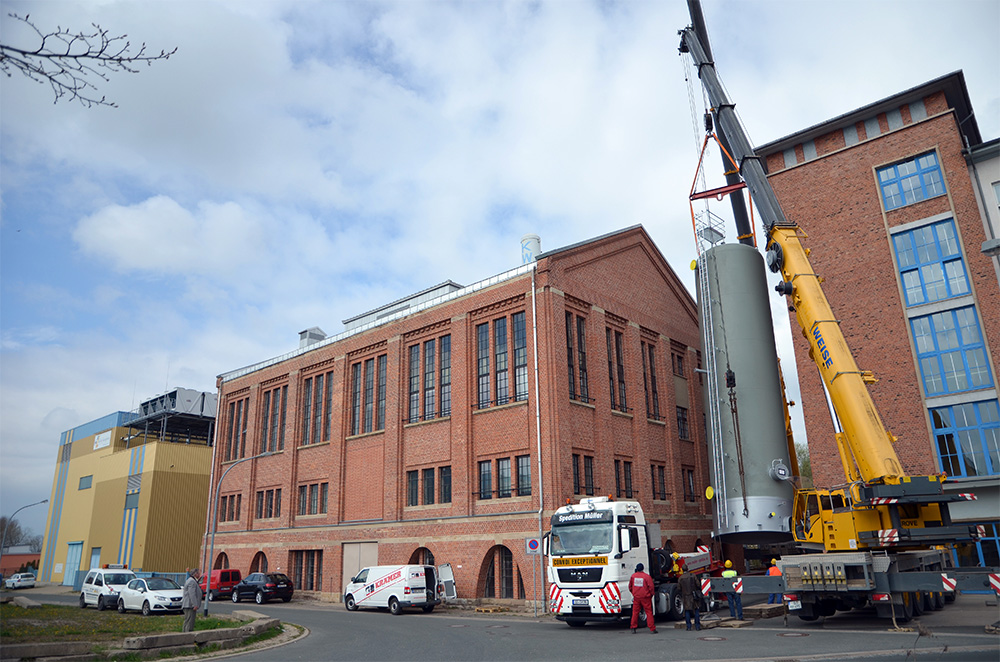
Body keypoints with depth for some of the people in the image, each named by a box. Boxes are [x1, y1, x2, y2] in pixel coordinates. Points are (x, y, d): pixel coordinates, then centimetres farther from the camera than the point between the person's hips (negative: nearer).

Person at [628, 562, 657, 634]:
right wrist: (651, 595, 7)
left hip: (636, 597, 3)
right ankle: (652, 629, 4)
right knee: (649, 612, 4)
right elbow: (651, 587, -10)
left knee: (635, 612, 11)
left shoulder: (633, 576, 2)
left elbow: (630, 586, 11)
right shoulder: (647, 576, -10)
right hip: (645, 597, -3)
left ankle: (633, 628, 12)